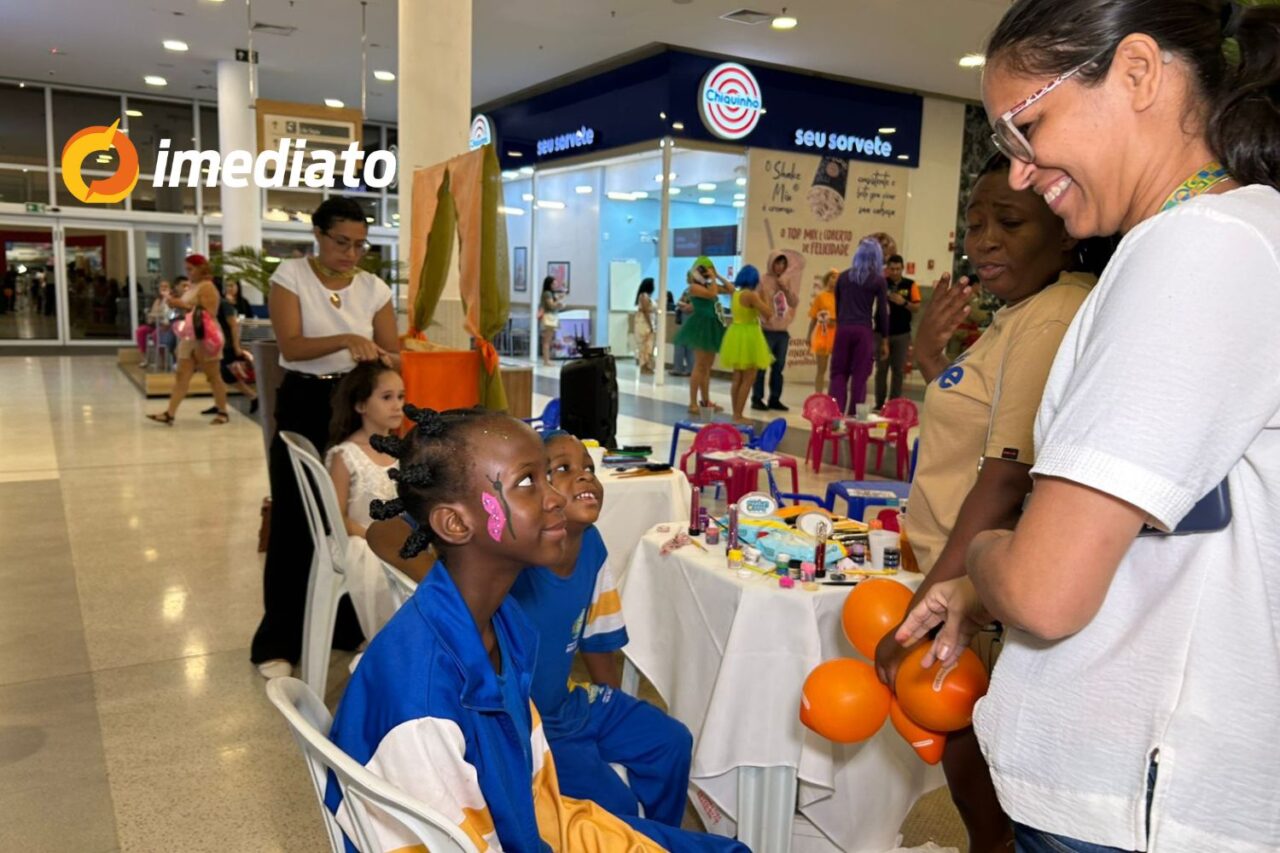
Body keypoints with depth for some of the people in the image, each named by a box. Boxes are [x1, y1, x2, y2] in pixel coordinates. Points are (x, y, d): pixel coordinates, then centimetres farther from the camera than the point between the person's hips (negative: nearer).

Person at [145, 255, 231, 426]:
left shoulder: (207, 287, -11)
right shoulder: (192, 287, 16)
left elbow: (208, 314, -20)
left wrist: (184, 306, -19)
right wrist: (177, 304, 6)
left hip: (204, 338, -9)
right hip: (189, 338, 9)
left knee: (213, 376, 1)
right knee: (182, 375, 3)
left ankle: (222, 412, 12)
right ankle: (170, 413, 0)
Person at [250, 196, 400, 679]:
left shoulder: (374, 288, 2)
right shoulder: (291, 276, -6)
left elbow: (394, 355, 1)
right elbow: (291, 347, -18)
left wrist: (382, 360, -22)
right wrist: (346, 340, -33)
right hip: (303, 406, -3)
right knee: (294, 522, 1)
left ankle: (347, 627, 23)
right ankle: (278, 642, 13)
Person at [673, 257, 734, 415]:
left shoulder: (709, 285, 15)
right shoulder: (694, 286, -9)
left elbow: (731, 289, 14)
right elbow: (712, 294, -24)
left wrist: (718, 276, 9)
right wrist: (713, 278, -11)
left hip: (711, 327, 9)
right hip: (700, 327, -9)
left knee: (707, 367, 13)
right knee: (699, 366, -11)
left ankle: (705, 401, 20)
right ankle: (693, 404, -10)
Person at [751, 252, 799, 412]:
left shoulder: (788, 281, 10)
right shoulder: (764, 281, -6)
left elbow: (795, 302, 3)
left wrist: (786, 290, -11)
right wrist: (765, 317, -21)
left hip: (784, 331, 5)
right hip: (768, 330, -5)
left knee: (779, 366, 9)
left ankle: (775, 399, 15)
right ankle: (757, 399, 2)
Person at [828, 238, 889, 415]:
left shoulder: (843, 276, 9)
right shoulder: (878, 280, 0)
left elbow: (837, 306, 11)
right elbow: (882, 311, 0)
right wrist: (885, 339, 6)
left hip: (843, 329, 2)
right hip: (863, 331, -2)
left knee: (838, 373, 7)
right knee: (860, 376, 3)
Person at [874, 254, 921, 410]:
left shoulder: (910, 285, 1)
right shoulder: (882, 283, -1)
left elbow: (917, 307, 1)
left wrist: (904, 302, -17)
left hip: (902, 334, 1)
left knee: (899, 370, 3)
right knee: (881, 369, 4)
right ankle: (879, 403, 11)